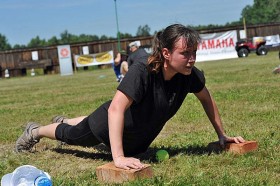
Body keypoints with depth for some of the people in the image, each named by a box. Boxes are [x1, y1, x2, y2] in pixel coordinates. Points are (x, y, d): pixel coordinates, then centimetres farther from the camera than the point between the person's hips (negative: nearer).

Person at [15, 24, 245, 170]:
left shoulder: (190, 75, -25)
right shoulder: (142, 72, -43)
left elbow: (206, 99, -6)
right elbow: (116, 109, -50)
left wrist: (222, 135, -3)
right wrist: (118, 157, -57)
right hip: (110, 123, -6)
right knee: (74, 136, 22)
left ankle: (65, 121, 66)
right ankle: (35, 131, 51)